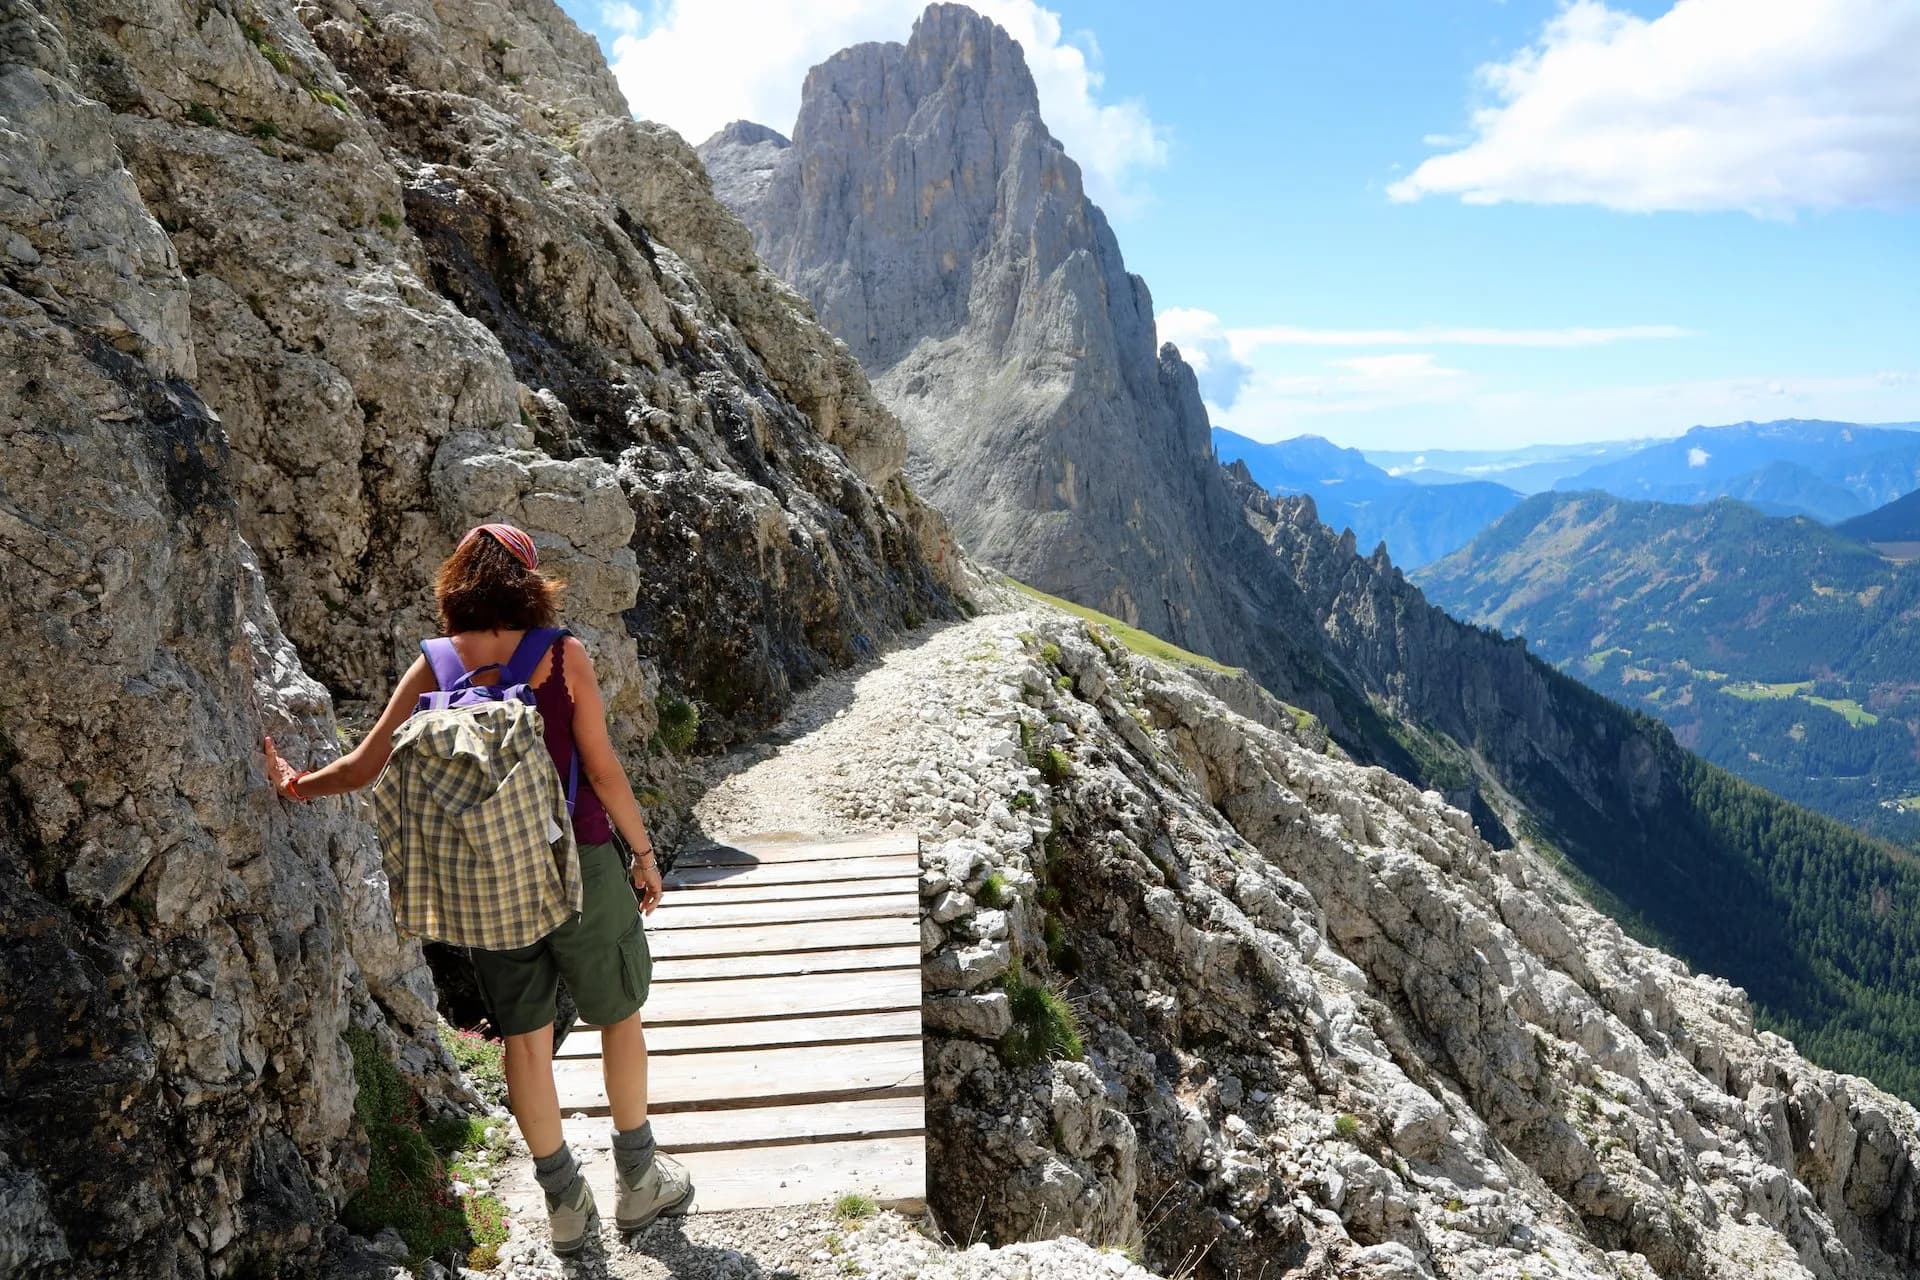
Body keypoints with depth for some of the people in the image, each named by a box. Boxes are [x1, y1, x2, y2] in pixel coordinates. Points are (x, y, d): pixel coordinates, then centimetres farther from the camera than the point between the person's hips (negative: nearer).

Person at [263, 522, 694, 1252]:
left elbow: (363, 768, -5)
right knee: (620, 1017, 15)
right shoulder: (562, 656, -11)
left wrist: (296, 784, 13)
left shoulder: (434, 665, -3)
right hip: (579, 865, -3)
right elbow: (603, 769, -11)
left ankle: (565, 1203, 25)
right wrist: (643, 851, 0)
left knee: (525, 1036, 14)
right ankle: (638, 1180, 26)